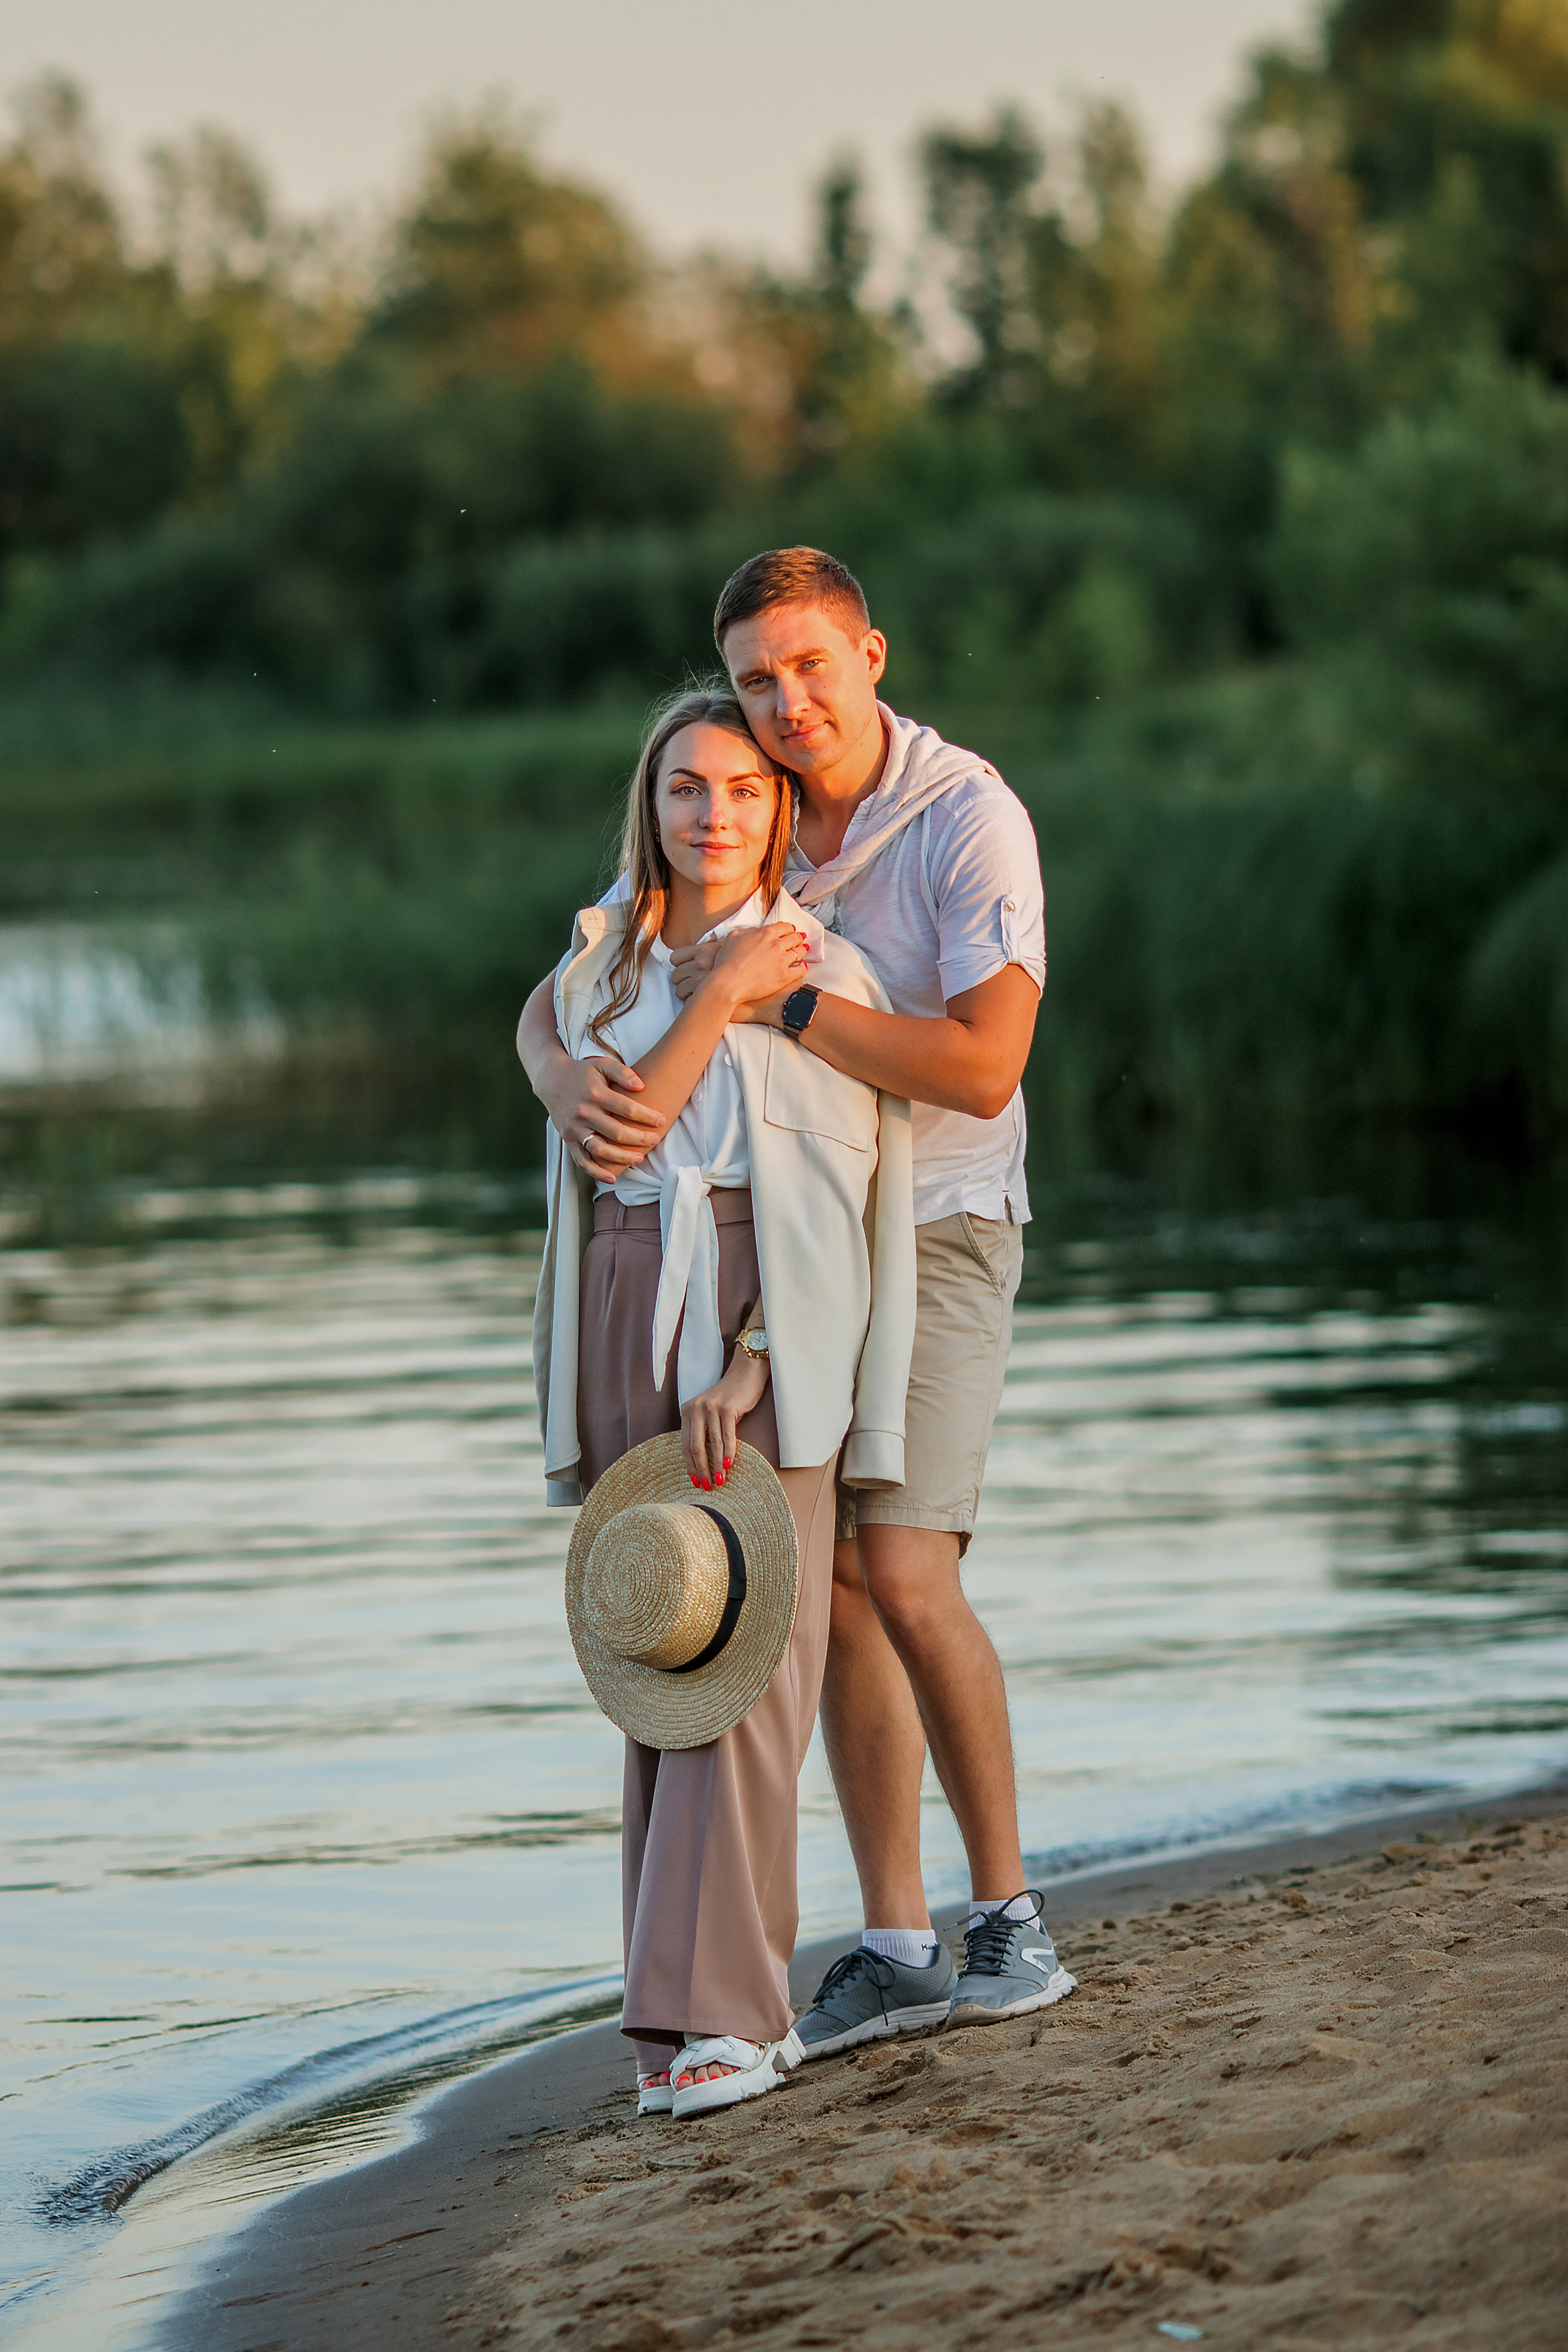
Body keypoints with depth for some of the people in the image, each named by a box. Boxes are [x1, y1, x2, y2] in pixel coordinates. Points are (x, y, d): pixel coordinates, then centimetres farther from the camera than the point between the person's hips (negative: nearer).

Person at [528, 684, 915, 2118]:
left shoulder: (827, 971, 1)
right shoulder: (597, 974, 15)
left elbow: (846, 1201, -6)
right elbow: (603, 1144, -2)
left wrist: (752, 1360, -17)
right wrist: (721, 996, -8)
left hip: (769, 1327, -5)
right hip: (626, 1323, 5)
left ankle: (721, 2013, -15)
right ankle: (719, 1994, 8)